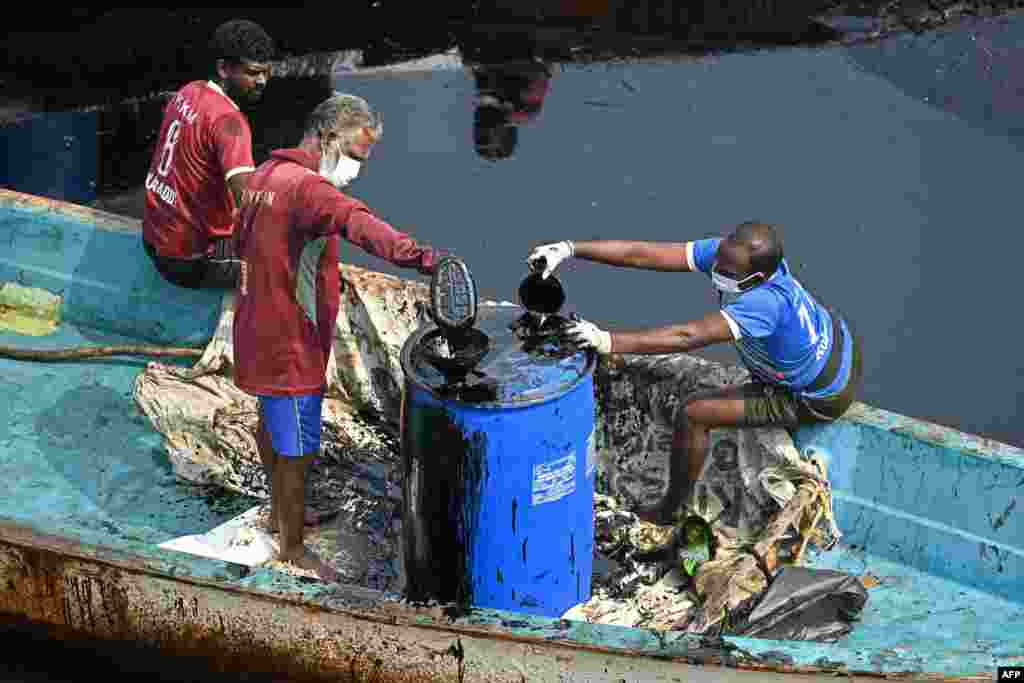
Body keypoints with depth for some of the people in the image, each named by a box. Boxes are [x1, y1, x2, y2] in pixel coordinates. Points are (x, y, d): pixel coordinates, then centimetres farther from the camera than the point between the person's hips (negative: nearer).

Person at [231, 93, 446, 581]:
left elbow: (242, 242, 21)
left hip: (258, 330, 11)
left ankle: (278, 513, 49)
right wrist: (416, 255, -62)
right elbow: (356, 222, -47)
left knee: (272, 423, 28)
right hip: (290, 344, -10)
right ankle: (292, 549, 21)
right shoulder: (306, 187, -26)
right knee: (296, 450, 5)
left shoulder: (266, 174, 6)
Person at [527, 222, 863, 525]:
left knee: (693, 413, -10)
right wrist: (571, 248, -34)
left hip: (822, 397, -8)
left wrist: (608, 341, -57)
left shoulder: (765, 302, -41)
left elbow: (688, 337, -50)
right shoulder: (727, 252, -20)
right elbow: (645, 254, -26)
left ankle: (668, 513, 9)